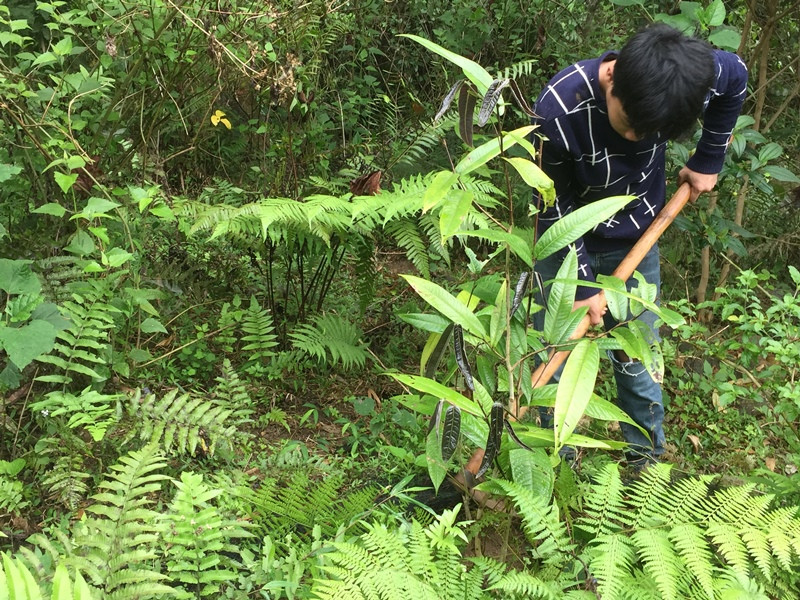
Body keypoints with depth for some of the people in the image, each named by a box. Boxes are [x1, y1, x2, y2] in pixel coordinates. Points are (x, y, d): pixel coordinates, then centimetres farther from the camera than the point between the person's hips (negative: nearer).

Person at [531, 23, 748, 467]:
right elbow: (553, 209, -20)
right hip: (566, 245, -2)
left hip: (635, 244, 2)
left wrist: (708, 161, 6)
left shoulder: (689, 77, -24)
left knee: (638, 359, 11)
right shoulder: (558, 109, -33)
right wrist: (582, 286, -18)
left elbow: (735, 79, 3)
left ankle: (646, 457, 31)